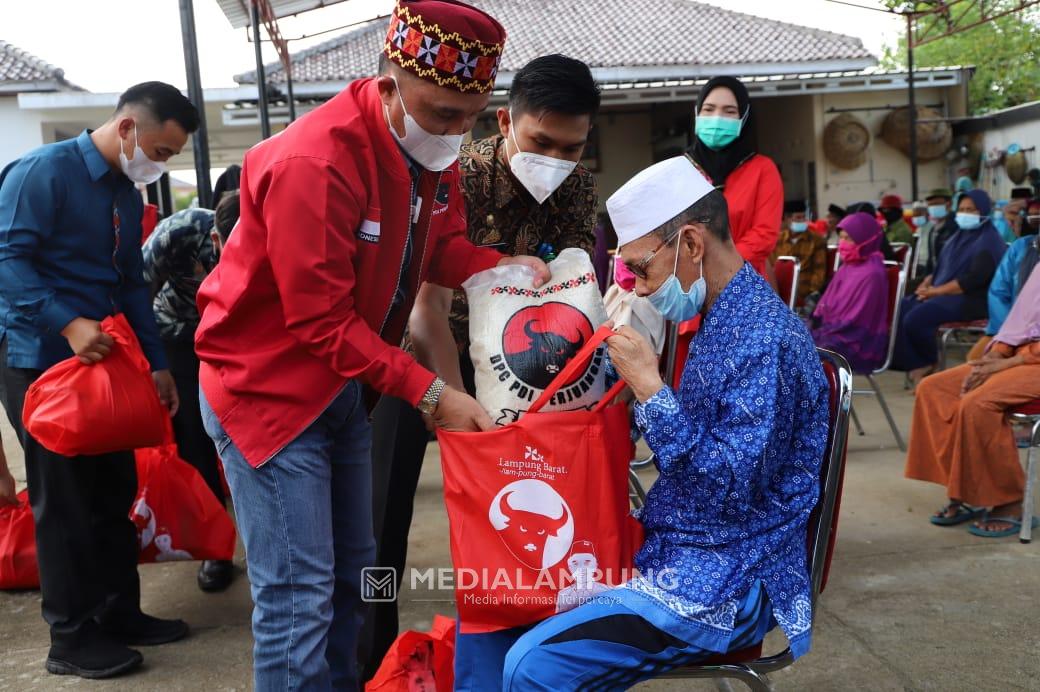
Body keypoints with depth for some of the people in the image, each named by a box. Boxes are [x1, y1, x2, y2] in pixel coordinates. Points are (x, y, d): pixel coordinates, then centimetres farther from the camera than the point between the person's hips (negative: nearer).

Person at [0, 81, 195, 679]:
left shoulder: (129, 195, 13)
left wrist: (158, 364, 13)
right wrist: (67, 323, -32)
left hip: (105, 361, 8)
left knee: (115, 492, 12)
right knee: (64, 500, 0)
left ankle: (120, 612, 26)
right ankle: (73, 639, 13)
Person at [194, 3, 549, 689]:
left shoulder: (434, 147, -3)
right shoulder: (313, 163, -28)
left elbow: (444, 247, 6)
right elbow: (321, 324, -26)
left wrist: (508, 267, -15)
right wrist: (430, 393, -26)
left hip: (346, 385, 8)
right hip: (267, 386, -8)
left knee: (351, 571, 18)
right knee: (299, 596, -4)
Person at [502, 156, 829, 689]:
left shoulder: (764, 339, -22)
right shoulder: (723, 320, 10)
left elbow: (731, 490, -25)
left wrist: (649, 387, -25)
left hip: (723, 586, -10)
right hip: (679, 555, 10)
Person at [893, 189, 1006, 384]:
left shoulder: (988, 241, -9)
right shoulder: (959, 236, 18)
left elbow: (974, 279, -20)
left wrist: (936, 291, -19)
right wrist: (928, 283, -1)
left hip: (970, 300, -9)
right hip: (943, 294, 9)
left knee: (915, 319, -28)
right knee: (900, 310, -10)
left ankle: (930, 364, -3)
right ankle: (916, 365, -8)